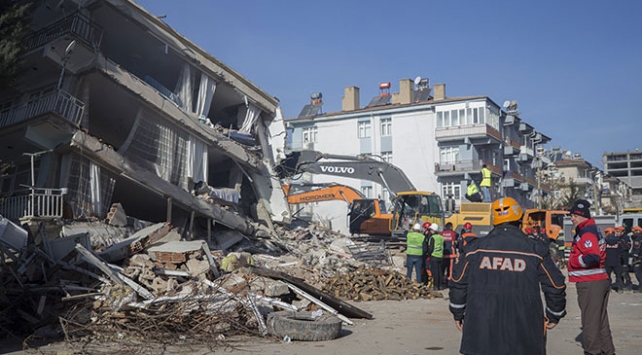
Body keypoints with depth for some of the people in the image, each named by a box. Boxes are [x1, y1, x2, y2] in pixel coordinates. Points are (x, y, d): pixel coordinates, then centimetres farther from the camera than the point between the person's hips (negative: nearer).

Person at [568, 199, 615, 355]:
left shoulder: (587, 232, -15)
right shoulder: (594, 230, 17)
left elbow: (593, 257, -26)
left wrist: (573, 261, -13)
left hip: (589, 283, -11)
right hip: (601, 281, 11)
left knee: (590, 321, -5)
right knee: (601, 320, 18)